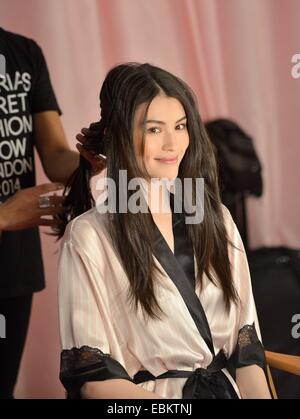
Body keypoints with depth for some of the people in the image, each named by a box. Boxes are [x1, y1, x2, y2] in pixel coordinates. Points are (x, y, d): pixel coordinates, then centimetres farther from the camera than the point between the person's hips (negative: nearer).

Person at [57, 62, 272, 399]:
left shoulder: (216, 219, 9)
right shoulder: (88, 236, -7)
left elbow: (247, 345, 7)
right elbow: (93, 378, -9)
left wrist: (259, 395, -12)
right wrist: (173, 408, -21)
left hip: (229, 389, 2)